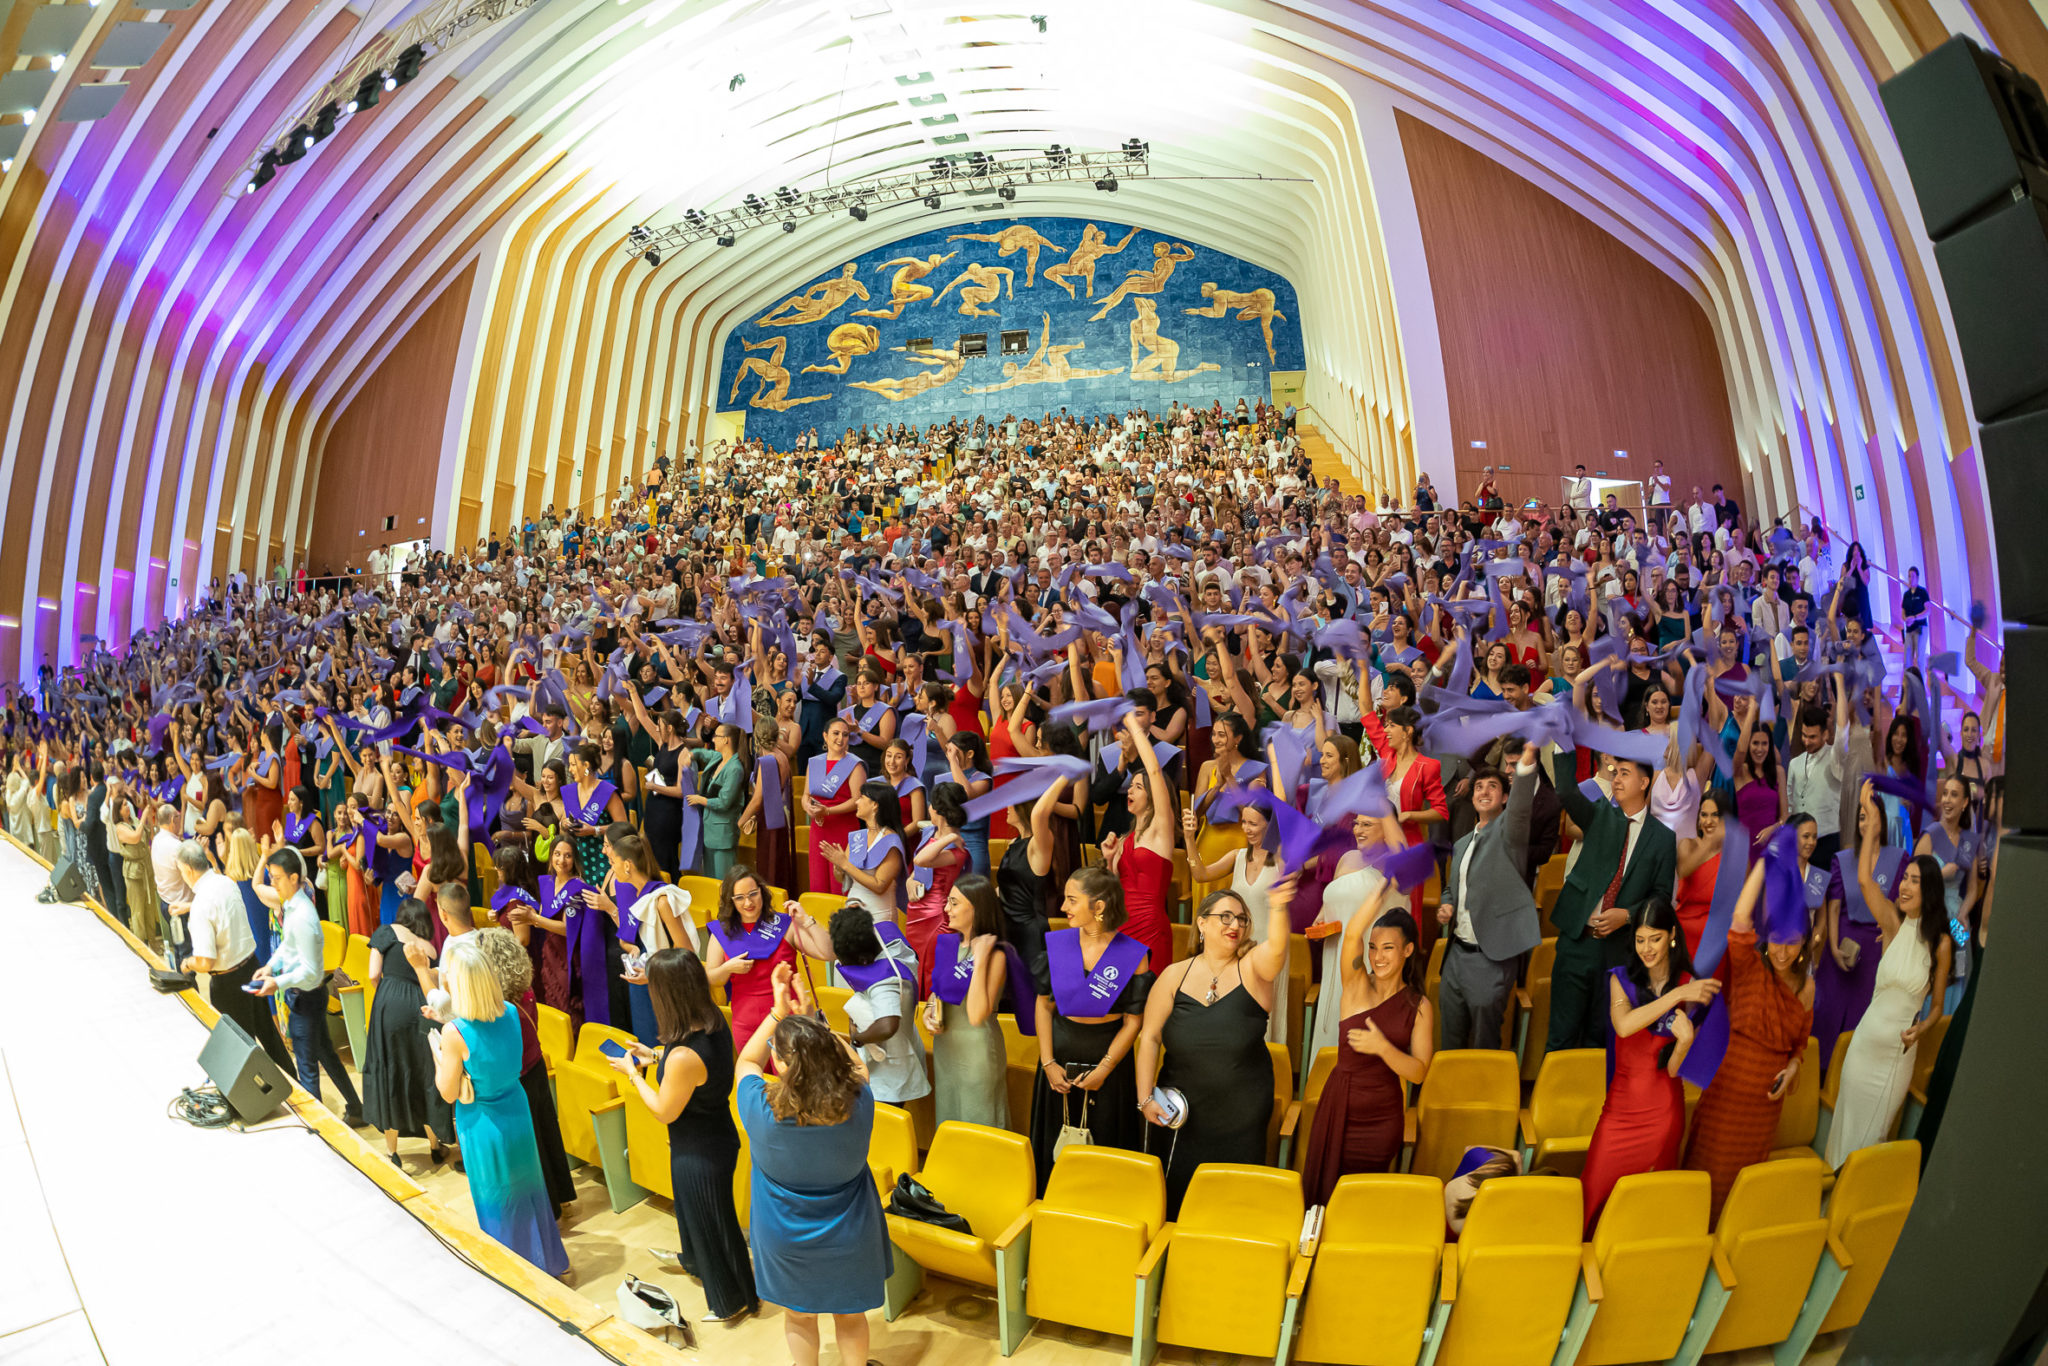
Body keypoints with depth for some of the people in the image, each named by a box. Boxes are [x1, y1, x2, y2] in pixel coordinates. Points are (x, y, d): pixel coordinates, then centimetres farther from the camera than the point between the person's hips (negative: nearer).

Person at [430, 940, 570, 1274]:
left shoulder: (454, 1032, -27)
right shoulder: (510, 1012, -12)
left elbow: (448, 1093, -13)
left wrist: (436, 1049, -3)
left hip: (484, 1126, -5)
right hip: (517, 1113, 5)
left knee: (498, 1205, 17)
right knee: (527, 1190, 23)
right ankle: (547, 1261, 41)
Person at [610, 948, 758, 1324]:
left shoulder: (683, 1057, -38)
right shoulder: (717, 1025, -14)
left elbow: (665, 1112, -21)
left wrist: (633, 1073, -10)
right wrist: (656, 1057, 7)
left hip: (700, 1152, -8)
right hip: (720, 1134, 8)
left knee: (713, 1221, 17)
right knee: (693, 1205, 35)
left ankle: (734, 1301, 41)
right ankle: (691, 1257, 64)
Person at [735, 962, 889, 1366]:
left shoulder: (763, 1111, -32)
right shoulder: (858, 1105, -30)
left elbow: (746, 1062, -10)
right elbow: (854, 1064, -6)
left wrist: (778, 1012, -13)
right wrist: (810, 1019, -11)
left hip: (786, 1242, 0)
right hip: (848, 1240, 1)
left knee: (798, 1316, 29)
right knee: (850, 1316, 27)